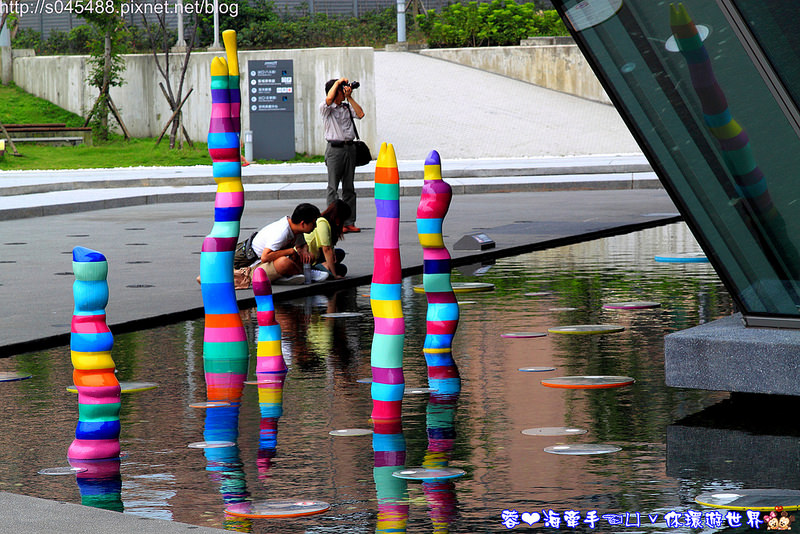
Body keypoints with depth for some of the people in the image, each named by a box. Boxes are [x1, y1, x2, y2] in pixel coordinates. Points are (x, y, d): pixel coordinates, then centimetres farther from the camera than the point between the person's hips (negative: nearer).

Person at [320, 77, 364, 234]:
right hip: (335, 149, -6)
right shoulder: (325, 108, -2)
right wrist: (337, 82, -10)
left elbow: (360, 114, 3)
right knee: (333, 187, -5)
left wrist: (349, 98, 2)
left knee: (349, 187, 6)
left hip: (349, 148, 6)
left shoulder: (347, 107, 15)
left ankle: (349, 222, 9)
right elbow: (329, 100, -23)